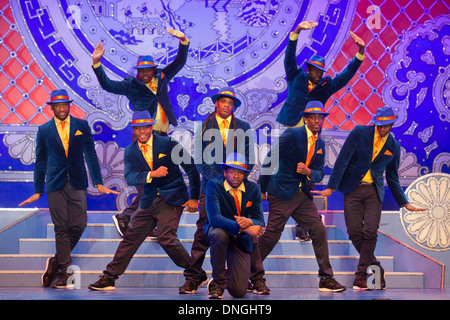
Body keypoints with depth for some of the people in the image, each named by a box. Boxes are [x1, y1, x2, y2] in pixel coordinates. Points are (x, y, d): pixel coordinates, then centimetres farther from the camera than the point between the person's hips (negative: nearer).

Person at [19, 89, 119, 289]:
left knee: (79, 225, -6)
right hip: (55, 184, -1)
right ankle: (64, 271, 6)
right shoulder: (44, 130, 6)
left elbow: (90, 154, 8)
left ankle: (56, 262, 14)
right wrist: (38, 190, 6)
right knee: (61, 228, -3)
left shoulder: (82, 125, 8)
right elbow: (40, 161, 9)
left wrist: (98, 182, 1)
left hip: (77, 183, 1)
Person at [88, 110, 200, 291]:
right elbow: (129, 178, -10)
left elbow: (191, 168, -2)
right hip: (148, 200, 5)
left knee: (166, 237, -18)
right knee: (131, 236, 4)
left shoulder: (168, 144, -7)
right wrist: (152, 174, -28)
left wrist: (194, 198, -3)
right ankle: (109, 278, 12)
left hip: (172, 198, -5)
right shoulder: (130, 152, 4)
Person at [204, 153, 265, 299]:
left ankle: (228, 273, 31)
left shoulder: (253, 188, -4)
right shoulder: (214, 185, -16)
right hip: (217, 231, -2)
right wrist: (244, 228, -40)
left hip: (241, 239, 2)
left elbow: (260, 222, -6)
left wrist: (250, 222, -33)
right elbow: (214, 218, -29)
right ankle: (218, 282, -20)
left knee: (239, 291, -10)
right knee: (219, 234, -42)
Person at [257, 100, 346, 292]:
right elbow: (270, 159, -8)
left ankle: (326, 279, 6)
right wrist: (262, 189, -7)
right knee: (271, 235, -5)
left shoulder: (320, 144, 12)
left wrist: (309, 172, -12)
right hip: (282, 194, -6)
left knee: (319, 231, 0)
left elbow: (320, 173, 13)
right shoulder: (291, 135, -9)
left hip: (303, 195, 7)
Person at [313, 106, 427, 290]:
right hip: (352, 189, -1)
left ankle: (362, 275, -2)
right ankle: (376, 269, 13)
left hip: (374, 191, 1)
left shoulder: (394, 147, 6)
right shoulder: (359, 133, -2)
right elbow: (342, 160, -4)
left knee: (370, 232, -14)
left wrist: (405, 203, 12)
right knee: (355, 232, -5)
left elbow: (392, 178, 16)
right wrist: (331, 187, -10)